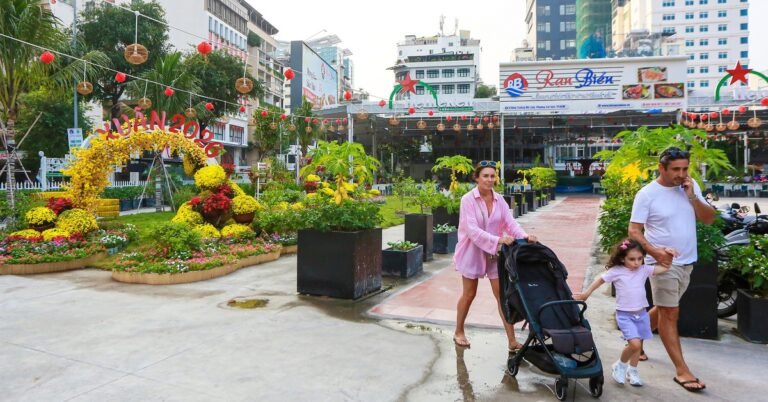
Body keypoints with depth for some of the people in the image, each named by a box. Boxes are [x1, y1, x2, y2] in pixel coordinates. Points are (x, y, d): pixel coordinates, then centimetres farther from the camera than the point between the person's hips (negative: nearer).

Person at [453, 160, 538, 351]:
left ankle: (512, 340, 10)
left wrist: (524, 236, -28)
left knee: (502, 294, 3)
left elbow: (510, 222, -8)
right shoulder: (468, 199, -15)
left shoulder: (499, 199, 1)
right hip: (472, 252, -4)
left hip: (494, 253, 4)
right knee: (469, 294, 9)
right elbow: (472, 230, -25)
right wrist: (498, 240, -36)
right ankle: (459, 332, 30)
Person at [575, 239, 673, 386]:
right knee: (635, 344, -18)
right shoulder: (616, 271, -11)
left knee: (638, 345, 15)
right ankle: (620, 365, 9)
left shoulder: (644, 270, -2)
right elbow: (600, 280, 1)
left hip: (641, 314, 5)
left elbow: (665, 268, 3)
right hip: (625, 315, -5)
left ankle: (632, 371, 36)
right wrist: (586, 294, 6)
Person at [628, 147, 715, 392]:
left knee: (663, 309, 19)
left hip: (687, 262, 6)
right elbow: (634, 231, -14)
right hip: (664, 263, -6)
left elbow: (709, 219, 2)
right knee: (670, 313, 0)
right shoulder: (647, 194, -13)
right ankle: (682, 371, 7)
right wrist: (654, 251, -29)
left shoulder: (691, 186, 4)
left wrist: (692, 197, -12)